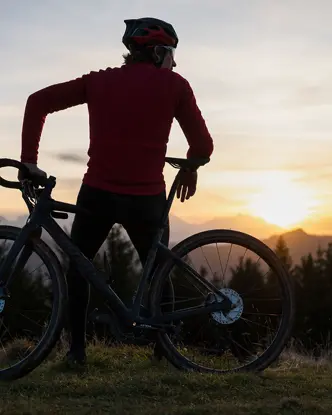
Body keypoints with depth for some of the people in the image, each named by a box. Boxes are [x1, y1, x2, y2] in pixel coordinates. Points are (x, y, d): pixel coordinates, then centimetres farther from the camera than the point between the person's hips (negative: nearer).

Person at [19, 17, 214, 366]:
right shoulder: (174, 85, 2)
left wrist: (29, 159, 6)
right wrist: (189, 171, 21)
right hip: (146, 199, -1)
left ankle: (76, 349, 17)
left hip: (97, 193, 2)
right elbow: (203, 145, 1)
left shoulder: (98, 80, 9)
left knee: (77, 265, 23)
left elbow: (38, 102, 4)